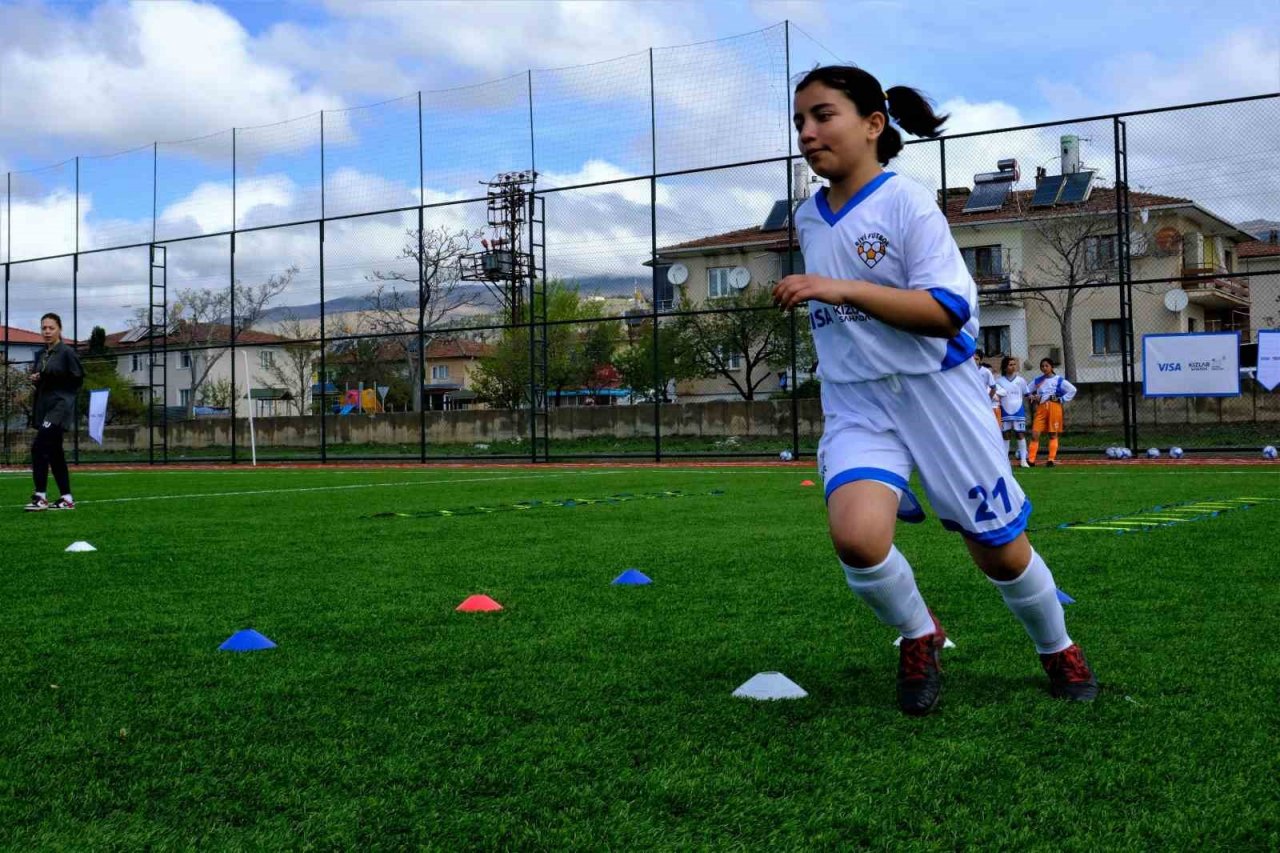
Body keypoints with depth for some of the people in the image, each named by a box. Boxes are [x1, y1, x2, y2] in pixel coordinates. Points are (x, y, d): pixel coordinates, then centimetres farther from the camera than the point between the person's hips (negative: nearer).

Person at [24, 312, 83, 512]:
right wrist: (35, 380, 3)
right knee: (54, 452, 9)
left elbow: (78, 379, -11)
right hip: (43, 407, 8)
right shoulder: (40, 355, 15)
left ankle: (40, 496, -14)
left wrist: (54, 378, -20)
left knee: (39, 446, -17)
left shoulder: (67, 352, -7)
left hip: (60, 405, -8)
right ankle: (66, 498, 15)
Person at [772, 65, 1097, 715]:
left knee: (1000, 552, 7)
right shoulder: (806, 218, 8)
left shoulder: (906, 202, -10)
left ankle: (1057, 649, 38)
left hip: (935, 391, -3)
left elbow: (947, 313, -20)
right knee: (857, 536, -25)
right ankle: (918, 637, 5)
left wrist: (843, 289, -27)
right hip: (856, 405, 4)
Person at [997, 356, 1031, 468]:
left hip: (1018, 411, 0)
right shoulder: (999, 381, 3)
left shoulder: (1021, 380, 4)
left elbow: (1026, 395, 10)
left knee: (1020, 434, -4)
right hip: (1005, 412, 0)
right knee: (1005, 435, 5)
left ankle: (1023, 460, -2)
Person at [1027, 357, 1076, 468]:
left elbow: (1072, 390, -2)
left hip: (1054, 408, -3)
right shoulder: (1037, 380, 12)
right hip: (1041, 408, 3)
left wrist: (1062, 400, -5)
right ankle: (1031, 460, -9)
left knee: (1053, 435, 2)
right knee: (1035, 433, -8)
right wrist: (1033, 397, 4)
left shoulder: (1059, 380, 2)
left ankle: (1052, 459, 5)